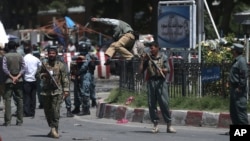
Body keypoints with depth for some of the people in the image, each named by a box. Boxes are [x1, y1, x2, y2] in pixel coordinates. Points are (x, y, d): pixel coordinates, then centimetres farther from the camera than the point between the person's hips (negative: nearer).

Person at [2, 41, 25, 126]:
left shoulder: (6, 56, -4)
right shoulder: (20, 56, 3)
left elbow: (4, 68, -11)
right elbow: (23, 68, -3)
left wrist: (11, 77, -8)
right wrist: (17, 77, -8)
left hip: (9, 80, -2)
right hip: (19, 81, 2)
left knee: (7, 100, -1)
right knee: (19, 100, 6)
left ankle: (7, 121, -7)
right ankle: (19, 121, 5)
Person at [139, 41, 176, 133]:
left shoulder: (163, 57, 6)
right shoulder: (148, 58, 12)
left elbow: (167, 69, 1)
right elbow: (141, 70, 10)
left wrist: (161, 70, -18)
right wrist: (142, 60, 1)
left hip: (161, 81, -3)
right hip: (151, 81, 3)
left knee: (164, 103, -7)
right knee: (151, 104, 1)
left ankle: (169, 125, -3)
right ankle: (155, 125, 7)